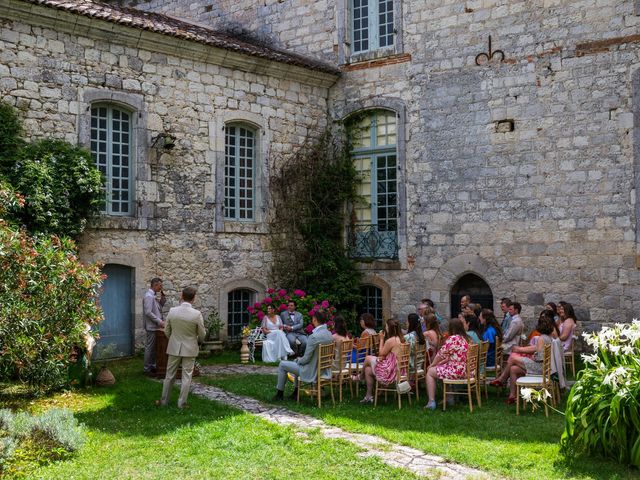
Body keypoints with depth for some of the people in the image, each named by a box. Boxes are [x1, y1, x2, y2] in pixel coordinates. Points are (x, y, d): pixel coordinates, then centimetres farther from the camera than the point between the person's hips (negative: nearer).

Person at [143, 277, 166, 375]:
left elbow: (158, 308, 19)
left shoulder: (153, 295, 14)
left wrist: (162, 299, 5)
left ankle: (152, 366, 24)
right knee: (149, 348, -3)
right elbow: (148, 312, -22)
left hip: (155, 326, 10)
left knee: (154, 347, 15)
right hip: (151, 326, -10)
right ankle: (147, 368, 3)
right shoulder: (148, 296, -16)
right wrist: (159, 321, -21)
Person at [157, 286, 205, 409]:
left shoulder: (172, 311, -10)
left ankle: (164, 400, 23)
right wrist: (198, 341, 17)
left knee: (170, 375, 14)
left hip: (174, 348, 2)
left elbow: (167, 331, 2)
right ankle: (182, 403, 11)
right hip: (190, 349, -2)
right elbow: (202, 335, -6)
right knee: (186, 376, 7)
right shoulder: (197, 314, -16)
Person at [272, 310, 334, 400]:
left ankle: (280, 393, 23)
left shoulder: (314, 337, -28)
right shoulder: (329, 334, -2)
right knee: (297, 361, 33)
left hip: (312, 372, -8)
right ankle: (296, 391, 40)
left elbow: (306, 359, -21)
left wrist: (299, 360, 1)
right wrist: (300, 359, 14)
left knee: (282, 365, 9)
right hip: (323, 369, 8)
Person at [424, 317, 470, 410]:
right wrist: (440, 363, 12)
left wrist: (432, 365, 7)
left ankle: (431, 402, 5)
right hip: (464, 370, 9)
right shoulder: (465, 338, 11)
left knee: (430, 372, 10)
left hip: (456, 371, -9)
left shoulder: (453, 338, -16)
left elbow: (441, 354, -10)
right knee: (439, 368, 31)